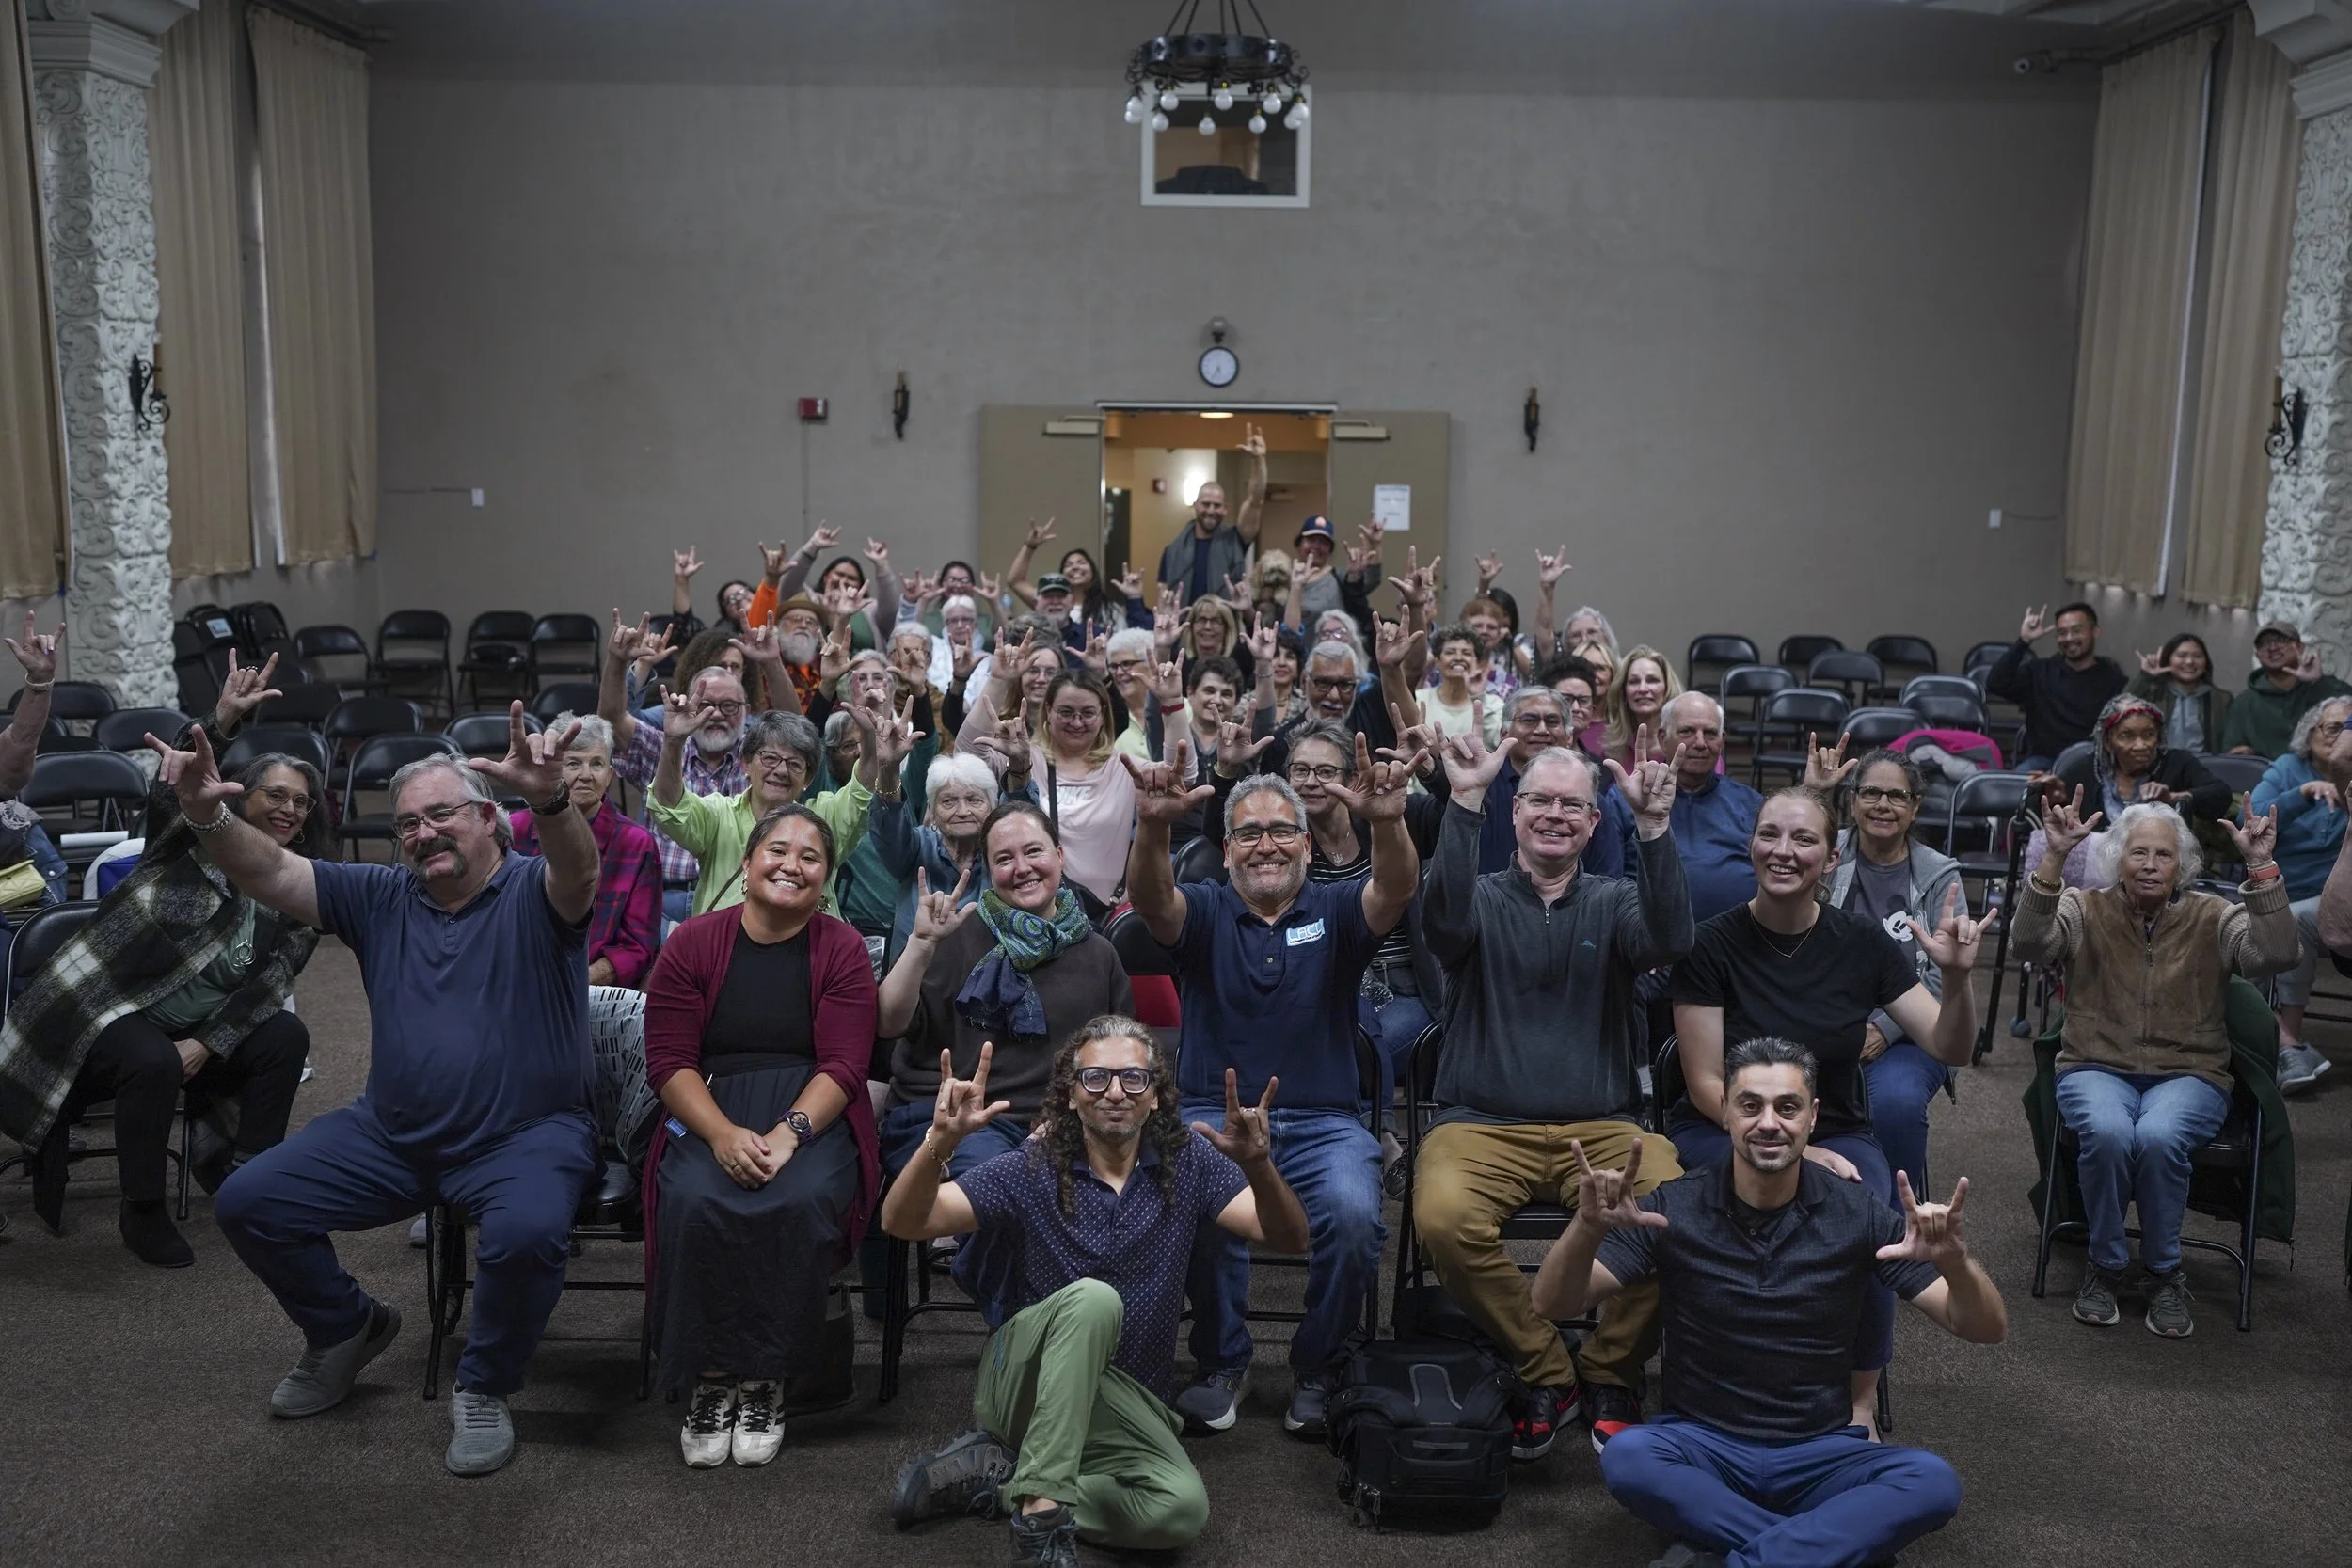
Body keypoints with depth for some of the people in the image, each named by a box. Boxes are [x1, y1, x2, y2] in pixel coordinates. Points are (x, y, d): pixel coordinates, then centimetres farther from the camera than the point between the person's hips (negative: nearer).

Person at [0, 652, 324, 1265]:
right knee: (153, 1064, -34)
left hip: (197, 1031, 4)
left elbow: (270, 983, -4)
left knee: (286, 1036, -20)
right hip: (105, 1007, -4)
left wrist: (206, 1045, -18)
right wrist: (222, 722, -43)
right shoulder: (192, 840, -3)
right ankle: (143, 1214, -14)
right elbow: (174, 788, -26)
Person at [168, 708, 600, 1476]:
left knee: (528, 1232, -35)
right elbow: (270, 872, -4)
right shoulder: (380, 898, 7)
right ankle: (345, 1328, 24)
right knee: (248, 1203, -2)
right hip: (389, 1134, 6)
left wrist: (551, 798, -55)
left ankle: (484, 1388, -5)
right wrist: (207, 814, -26)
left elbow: (579, 873, -31)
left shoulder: (532, 894, -7)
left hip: (525, 1136, -5)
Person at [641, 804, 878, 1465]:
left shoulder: (841, 948, 4)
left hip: (813, 1115, 0)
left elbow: (843, 1065, -4)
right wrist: (724, 1134, -18)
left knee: (801, 1202, -32)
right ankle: (709, 1378, -14)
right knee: (694, 1202, -31)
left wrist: (787, 1133, -21)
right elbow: (668, 1061, -1)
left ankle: (764, 1380, -14)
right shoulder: (692, 942, 5)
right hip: (708, 1115, 1)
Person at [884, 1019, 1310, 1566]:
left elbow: (1289, 1238, -13)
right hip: (1025, 1376, -2)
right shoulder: (1032, 1168, -6)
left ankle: (995, 1478, -11)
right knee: (1092, 1299, -35)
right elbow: (903, 1222, -15)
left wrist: (1259, 1167, -35)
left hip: (1129, 1405, 3)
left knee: (1184, 1508, -29)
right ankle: (1040, 1514, -34)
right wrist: (940, 1144, -36)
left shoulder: (1188, 1160, -1)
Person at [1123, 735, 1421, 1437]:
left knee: (1353, 1212, -29)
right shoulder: (1204, 912, 8)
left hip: (1321, 1122, 1)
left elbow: (1396, 889, -14)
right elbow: (1150, 897, -15)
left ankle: (1317, 1371, 0)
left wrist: (1387, 822, -37)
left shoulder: (1335, 911, 8)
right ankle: (1221, 1364, -4)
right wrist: (1154, 825, -38)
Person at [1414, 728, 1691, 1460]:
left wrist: (1652, 824, -20)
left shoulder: (1614, 902, 13)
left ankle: (1610, 1373, -1)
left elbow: (1668, 940, -9)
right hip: (1483, 1125, -1)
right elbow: (1444, 923, -16)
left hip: (1600, 1126, 1)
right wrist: (1465, 803, -23)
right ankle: (1544, 1371, -7)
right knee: (1444, 1217, -33)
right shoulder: (1483, 898, 9)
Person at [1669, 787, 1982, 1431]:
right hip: (1721, 1132, -2)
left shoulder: (1861, 943, -2)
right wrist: (1789, 1152, -21)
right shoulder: (1713, 944, -9)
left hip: (1836, 1133, 2)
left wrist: (1957, 977, -22)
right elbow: (1707, 1086, -9)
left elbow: (1950, 1049, -3)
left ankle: (1860, 1405, -9)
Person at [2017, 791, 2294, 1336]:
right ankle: (2106, 1266, -9)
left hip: (2188, 1073, 0)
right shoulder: (2086, 910, 4)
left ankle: (2165, 1274, -9)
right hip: (2097, 1068, 0)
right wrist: (2055, 857, -27)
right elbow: (2029, 943, -17)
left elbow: (2275, 956, -13)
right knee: (2107, 1132, -34)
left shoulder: (2213, 917, 6)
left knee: (2158, 1137, -33)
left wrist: (2262, 868, -22)